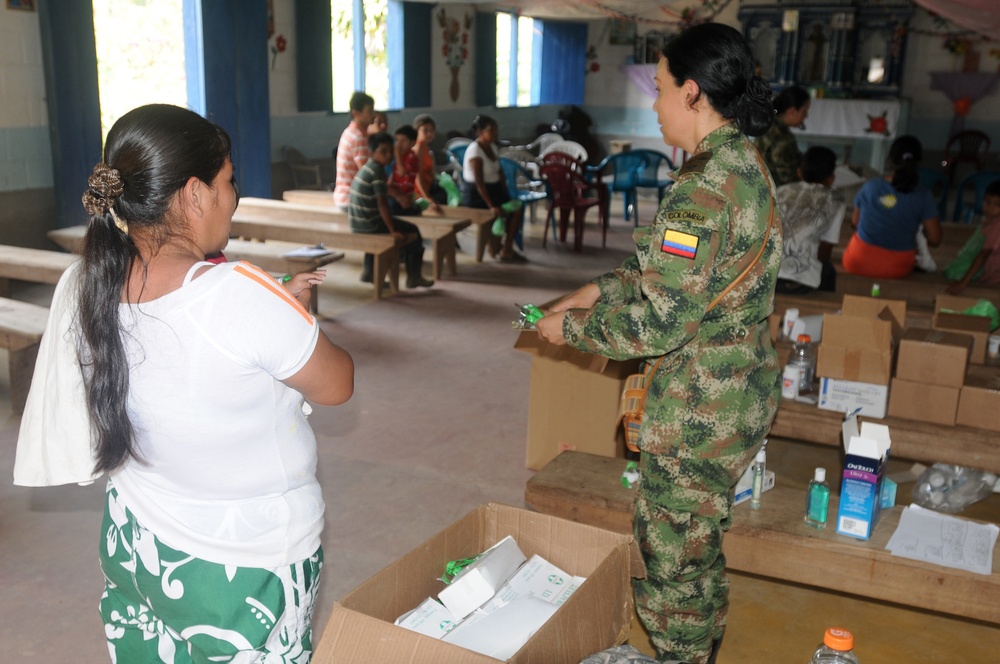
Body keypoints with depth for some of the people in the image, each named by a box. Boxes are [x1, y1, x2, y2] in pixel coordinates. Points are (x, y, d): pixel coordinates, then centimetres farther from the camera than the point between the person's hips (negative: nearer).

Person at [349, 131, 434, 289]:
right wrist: (393, 230, -19)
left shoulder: (367, 167, 12)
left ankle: (369, 271, 39)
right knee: (413, 232, 6)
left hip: (357, 222, 9)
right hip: (369, 223, -9)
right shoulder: (377, 170, -17)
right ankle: (414, 277, 12)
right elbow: (382, 203, -23)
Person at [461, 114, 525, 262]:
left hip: (493, 189, 8)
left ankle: (507, 249, -2)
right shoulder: (475, 150, -19)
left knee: (517, 207, -7)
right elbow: (479, 182, -26)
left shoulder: (493, 147, 8)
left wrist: (506, 194, -3)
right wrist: (491, 206, -30)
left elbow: (500, 172, 11)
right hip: (476, 194, -8)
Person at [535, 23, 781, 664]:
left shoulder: (705, 190, -26)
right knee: (699, 541, 27)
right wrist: (602, 288, 11)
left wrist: (570, 328, -10)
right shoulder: (744, 164, 5)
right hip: (742, 389, 10)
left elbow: (657, 325, -24)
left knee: (674, 559, 9)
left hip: (701, 410, -10)